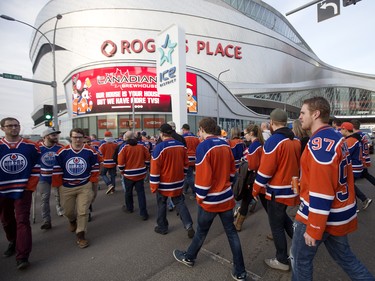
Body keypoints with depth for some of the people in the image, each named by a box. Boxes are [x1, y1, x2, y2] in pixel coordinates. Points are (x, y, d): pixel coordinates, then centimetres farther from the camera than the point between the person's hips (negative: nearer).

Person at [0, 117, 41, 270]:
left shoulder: (31, 147, -3)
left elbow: (36, 168, 1)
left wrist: (30, 186, -4)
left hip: (23, 191, -2)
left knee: (22, 221, -3)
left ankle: (22, 257, 2)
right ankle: (13, 243, 43)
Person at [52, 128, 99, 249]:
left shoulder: (90, 151, -6)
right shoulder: (62, 152, -5)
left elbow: (95, 170, 0)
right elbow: (57, 171, 1)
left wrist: (94, 185, 1)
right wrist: (58, 186, 2)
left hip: (85, 187, -1)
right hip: (66, 188, 2)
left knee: (83, 212, 1)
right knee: (68, 211, 18)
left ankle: (81, 235, 19)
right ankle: (72, 220, 53)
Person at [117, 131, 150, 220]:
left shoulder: (124, 147, -10)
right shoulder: (142, 146, 0)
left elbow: (120, 162, -12)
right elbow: (148, 158, 3)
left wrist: (122, 171, 4)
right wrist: (145, 168, 14)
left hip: (129, 174, -2)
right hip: (140, 174, 2)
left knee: (128, 192, 19)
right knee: (141, 193, 7)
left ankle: (129, 208, 39)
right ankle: (144, 213, 6)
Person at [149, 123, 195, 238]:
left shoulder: (159, 147, -19)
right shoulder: (181, 145, -1)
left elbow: (155, 169, -18)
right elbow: (185, 164, 8)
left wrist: (153, 186, -9)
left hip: (164, 184, -4)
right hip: (178, 183, 4)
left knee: (162, 204, 16)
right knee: (180, 203, 17)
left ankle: (162, 227, 31)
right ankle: (189, 226, 7)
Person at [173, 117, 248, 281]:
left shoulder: (203, 147, -19)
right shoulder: (226, 145, 2)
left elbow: (203, 176, -22)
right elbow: (232, 171, 10)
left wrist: (200, 197, -8)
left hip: (210, 200, -5)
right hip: (227, 197, 6)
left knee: (202, 231, 16)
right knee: (231, 232, 16)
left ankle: (189, 257, 41)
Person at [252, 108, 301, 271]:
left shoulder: (273, 140, -21)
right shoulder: (296, 140, 3)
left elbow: (265, 169, -21)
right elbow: (297, 164, 12)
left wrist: (256, 189, -8)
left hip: (277, 191, -8)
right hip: (291, 189, 8)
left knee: (276, 225, 10)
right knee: (282, 216, 29)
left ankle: (282, 261, 26)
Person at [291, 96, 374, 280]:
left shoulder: (319, 142, -24)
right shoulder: (338, 139, 7)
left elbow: (321, 191, -27)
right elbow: (339, 178, 14)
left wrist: (313, 229, -20)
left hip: (321, 214, -9)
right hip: (339, 212, 9)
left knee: (300, 258, 12)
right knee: (343, 256, 27)